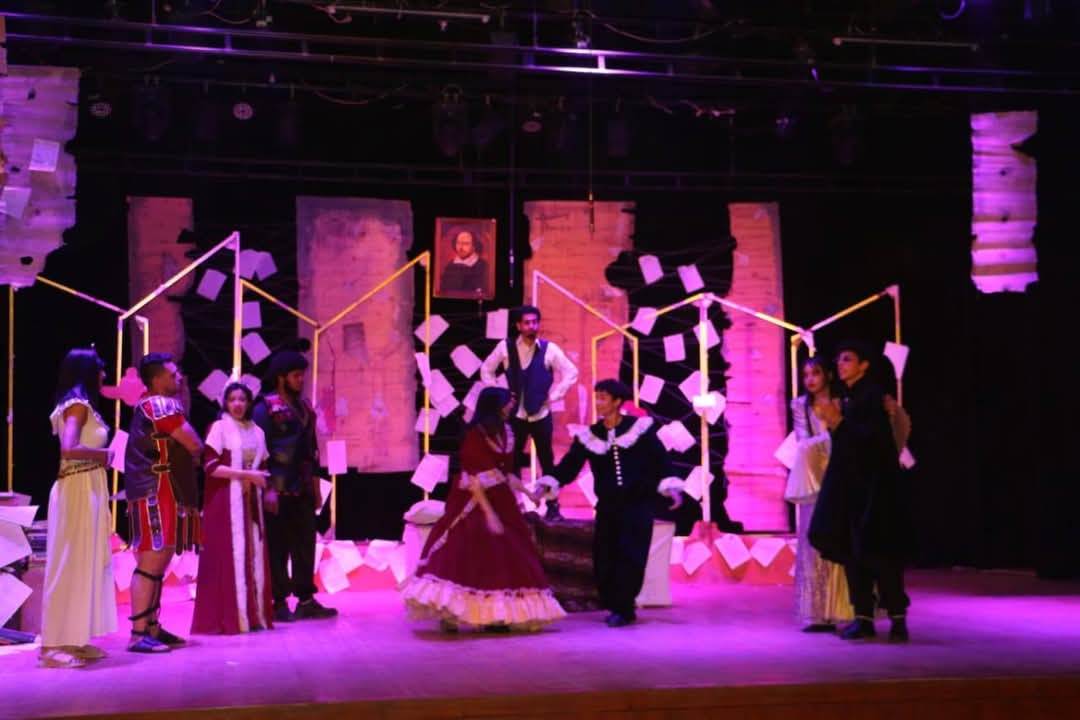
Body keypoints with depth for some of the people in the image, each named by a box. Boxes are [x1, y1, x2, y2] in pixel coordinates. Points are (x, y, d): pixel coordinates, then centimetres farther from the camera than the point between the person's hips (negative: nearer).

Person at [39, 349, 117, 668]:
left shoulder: (81, 405, 16)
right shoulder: (78, 404, -12)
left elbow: (80, 446, 11)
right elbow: (69, 449, -25)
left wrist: (103, 455, 1)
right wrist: (104, 455, -13)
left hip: (88, 491, 10)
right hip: (78, 492, -10)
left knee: (84, 564, 12)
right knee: (70, 565, -7)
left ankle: (74, 639, 17)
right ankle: (55, 645, -3)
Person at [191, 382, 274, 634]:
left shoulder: (257, 432, 13)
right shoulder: (219, 427, -3)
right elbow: (210, 466, -11)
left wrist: (259, 480, -2)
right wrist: (245, 474, -14)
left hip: (250, 501, 5)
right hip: (225, 501, -5)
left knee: (253, 555, 4)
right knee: (228, 555, -6)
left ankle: (253, 614, 9)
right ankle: (226, 618, -3)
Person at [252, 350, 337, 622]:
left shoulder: (303, 408, 15)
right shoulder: (265, 408, -7)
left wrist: (315, 487, 17)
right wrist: (268, 489, -17)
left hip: (302, 492, 7)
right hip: (278, 493, -7)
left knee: (305, 546, 8)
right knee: (277, 549, 0)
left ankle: (306, 600, 14)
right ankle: (280, 603, 6)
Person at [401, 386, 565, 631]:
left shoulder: (504, 432, 9)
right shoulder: (475, 435, -13)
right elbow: (473, 478, -17)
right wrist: (489, 513, -21)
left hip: (501, 502, 8)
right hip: (475, 504, -8)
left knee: (501, 559, 5)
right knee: (469, 557, -11)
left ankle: (495, 616, 8)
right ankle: (448, 613, -9)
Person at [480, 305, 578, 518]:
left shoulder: (549, 349, -6)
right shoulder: (505, 347, -3)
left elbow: (571, 373, 0)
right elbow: (486, 369, 9)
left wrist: (553, 396, -6)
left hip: (541, 414, -1)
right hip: (515, 414, 1)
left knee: (547, 462, 6)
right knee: (512, 461, 5)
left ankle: (552, 505, 14)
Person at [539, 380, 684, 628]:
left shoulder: (640, 428, -2)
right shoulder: (589, 435, 5)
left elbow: (660, 459, -4)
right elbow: (570, 464, -3)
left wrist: (670, 487, -17)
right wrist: (550, 483, -17)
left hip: (637, 505, -4)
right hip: (607, 506, 4)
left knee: (630, 556, -9)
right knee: (604, 560, 2)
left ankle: (622, 609, -3)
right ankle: (617, 607, 16)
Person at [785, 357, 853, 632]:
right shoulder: (800, 406, 10)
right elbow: (804, 443, -2)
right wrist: (833, 435, -14)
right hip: (813, 484, 2)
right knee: (814, 547, -1)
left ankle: (843, 613, 1)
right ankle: (817, 614, 1)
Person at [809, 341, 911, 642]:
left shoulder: (871, 395, -10)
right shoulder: (847, 397, 12)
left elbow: (875, 438, -19)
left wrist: (839, 422, -18)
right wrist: (833, 421, -2)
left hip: (873, 484, -8)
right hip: (850, 484, 8)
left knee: (878, 550, -7)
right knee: (851, 550, 4)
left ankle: (897, 617, 3)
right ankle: (863, 617, 9)